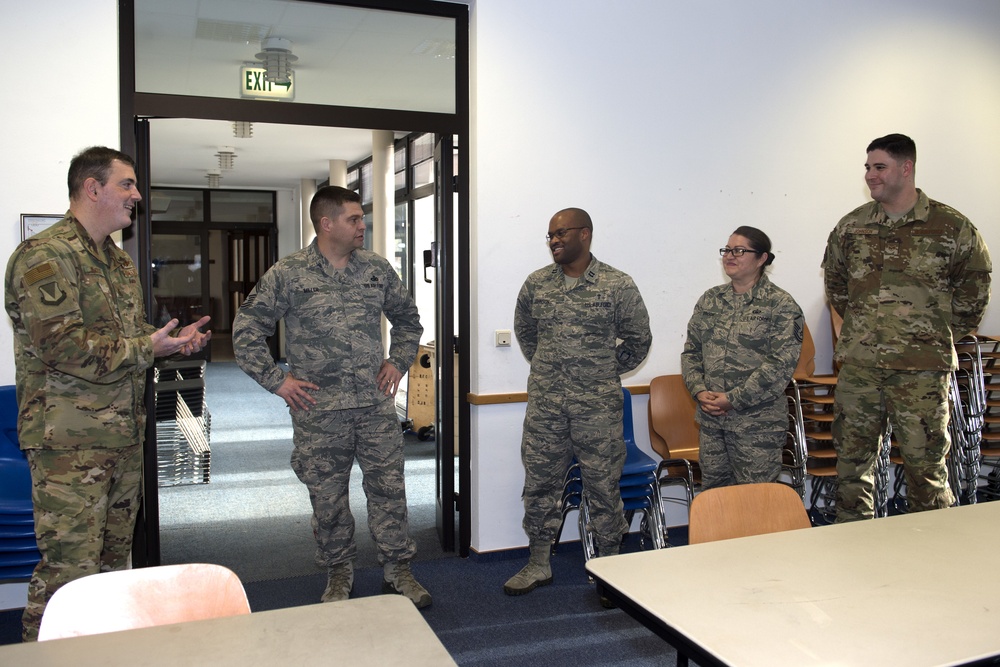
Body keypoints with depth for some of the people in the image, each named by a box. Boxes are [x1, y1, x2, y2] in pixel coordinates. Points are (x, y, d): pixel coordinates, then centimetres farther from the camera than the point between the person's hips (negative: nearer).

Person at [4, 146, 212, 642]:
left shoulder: (119, 261, 17)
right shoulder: (45, 256, -13)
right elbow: (63, 345, -23)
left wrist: (172, 340, 5)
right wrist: (147, 348, -15)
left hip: (125, 434, 9)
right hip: (69, 442, -9)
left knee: (114, 555, 17)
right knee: (69, 567, -6)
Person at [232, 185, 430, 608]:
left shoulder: (377, 269, 6)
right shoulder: (287, 274, -4)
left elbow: (408, 319, 20)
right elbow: (246, 330, 0)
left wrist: (399, 362, 9)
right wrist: (275, 380, -5)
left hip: (377, 404, 2)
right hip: (318, 410, -2)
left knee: (388, 489, 6)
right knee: (328, 497, 9)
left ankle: (398, 571, 21)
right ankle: (339, 574, 27)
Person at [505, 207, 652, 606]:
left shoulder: (618, 286, -5)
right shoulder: (536, 284, 5)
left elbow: (638, 340, 6)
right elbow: (523, 331, 21)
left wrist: (606, 373, 8)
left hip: (598, 406, -3)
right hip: (544, 405, 3)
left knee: (603, 487, 4)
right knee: (539, 483, 10)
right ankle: (538, 566, 26)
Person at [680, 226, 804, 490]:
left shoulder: (781, 305, -7)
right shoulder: (710, 300, 10)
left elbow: (781, 364, -14)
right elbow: (691, 350, 12)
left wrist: (733, 399, -16)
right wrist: (699, 391, -5)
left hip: (757, 424, -5)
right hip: (711, 418, 5)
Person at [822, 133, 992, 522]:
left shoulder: (951, 227, -2)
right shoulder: (850, 226, 7)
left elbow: (974, 286, 9)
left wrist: (945, 335, 8)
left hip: (922, 370, -3)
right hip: (858, 364, 4)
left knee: (925, 463, 1)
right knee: (851, 460, 9)